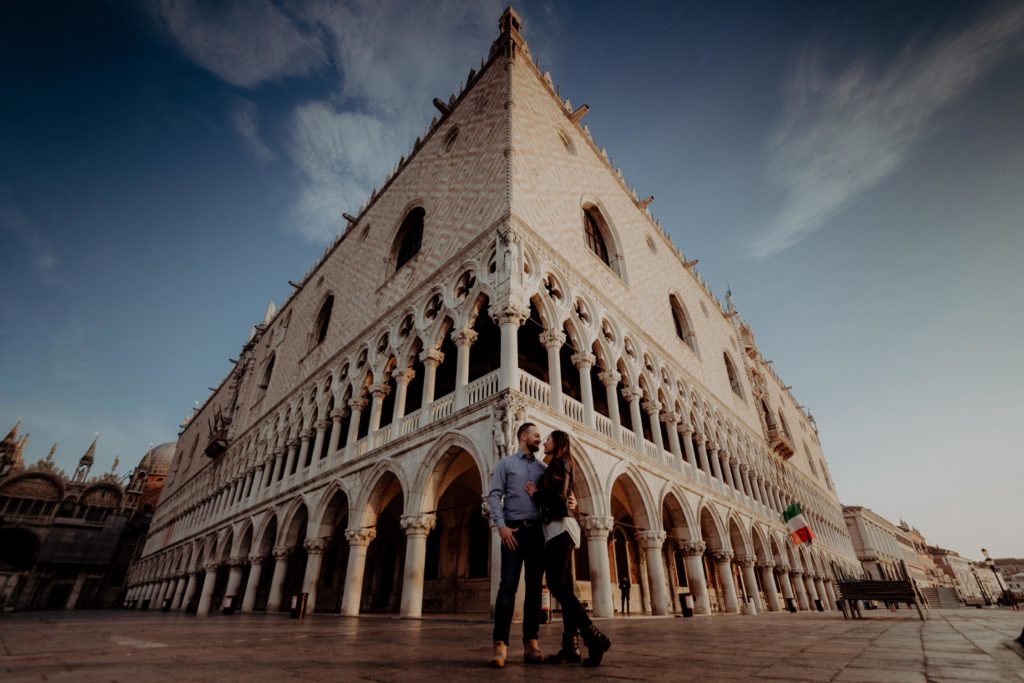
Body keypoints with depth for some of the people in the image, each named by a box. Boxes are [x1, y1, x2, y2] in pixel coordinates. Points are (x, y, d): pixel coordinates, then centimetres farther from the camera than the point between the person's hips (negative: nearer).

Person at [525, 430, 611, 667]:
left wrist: (535, 494, -4)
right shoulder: (558, 466, 21)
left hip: (559, 527, -10)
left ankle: (594, 637, -15)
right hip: (560, 528, 10)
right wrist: (538, 494, 7)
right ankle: (570, 646, 6)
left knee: (557, 585, -13)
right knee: (564, 587, 5)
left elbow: (559, 496, -17)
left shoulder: (559, 463, -6)